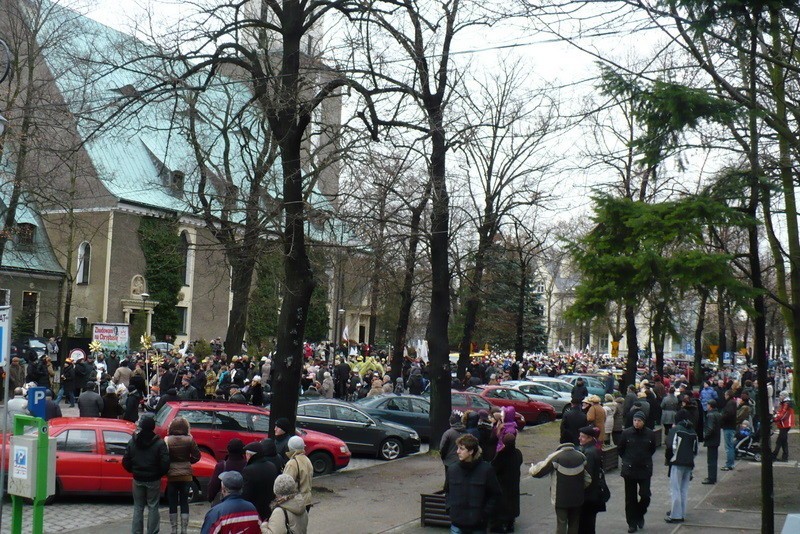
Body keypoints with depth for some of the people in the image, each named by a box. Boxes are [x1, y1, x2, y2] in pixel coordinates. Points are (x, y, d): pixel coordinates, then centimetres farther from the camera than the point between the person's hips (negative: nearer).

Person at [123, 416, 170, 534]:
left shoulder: (132, 442, -2)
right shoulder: (159, 443, -13)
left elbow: (125, 462, 1)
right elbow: (165, 463, -16)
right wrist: (160, 473, 3)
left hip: (138, 480, 3)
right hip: (153, 480, -3)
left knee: (138, 507, 13)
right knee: (153, 507, 6)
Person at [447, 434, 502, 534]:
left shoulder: (486, 469, -9)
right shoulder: (452, 469, 1)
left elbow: (496, 494, 0)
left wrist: (485, 513, -8)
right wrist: (449, 507, 2)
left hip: (478, 525, -3)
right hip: (457, 524, 3)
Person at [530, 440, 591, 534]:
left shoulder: (555, 457, -14)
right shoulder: (581, 456, -3)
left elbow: (537, 472, -10)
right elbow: (588, 479, 0)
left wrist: (532, 467, 12)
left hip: (561, 498, -3)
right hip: (577, 498, 3)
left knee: (561, 524, 2)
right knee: (574, 524, 14)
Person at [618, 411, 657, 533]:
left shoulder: (650, 434, -5)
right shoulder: (626, 433, -7)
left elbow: (652, 449, 12)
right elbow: (620, 449, 7)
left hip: (645, 469, 0)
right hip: (629, 469, 0)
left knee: (645, 496, -4)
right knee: (630, 498, 5)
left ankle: (639, 515, 25)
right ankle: (632, 523, 17)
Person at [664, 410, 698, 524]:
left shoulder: (675, 430, -8)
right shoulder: (693, 432, 13)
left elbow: (670, 446, -14)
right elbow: (695, 449, 14)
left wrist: (667, 459, 0)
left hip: (677, 463, -6)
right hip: (689, 463, 7)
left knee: (675, 490, -3)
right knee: (684, 490, 13)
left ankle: (676, 516, -5)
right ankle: (682, 513, 18)